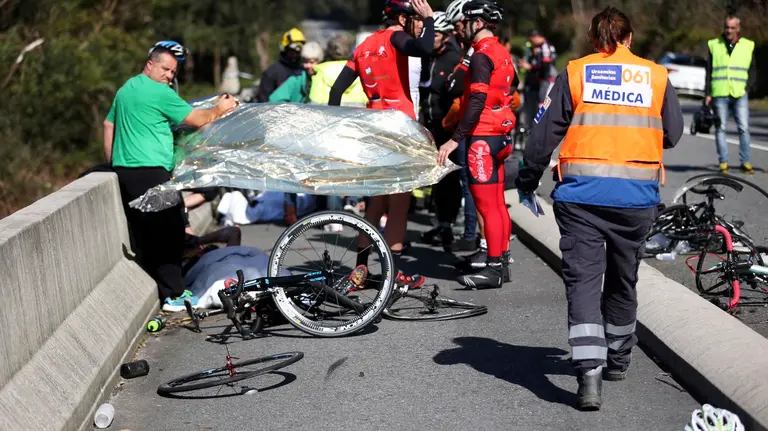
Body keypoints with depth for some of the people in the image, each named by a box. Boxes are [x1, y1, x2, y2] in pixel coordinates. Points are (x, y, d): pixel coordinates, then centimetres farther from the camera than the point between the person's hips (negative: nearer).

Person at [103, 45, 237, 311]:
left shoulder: (125, 89, 17)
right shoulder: (159, 92, -10)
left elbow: (108, 125, 24)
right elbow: (197, 119, -8)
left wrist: (112, 164, 26)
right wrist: (219, 110, 9)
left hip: (122, 171, 9)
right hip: (150, 172, -9)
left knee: (137, 237, 12)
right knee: (168, 233, -3)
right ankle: (173, 295, -3)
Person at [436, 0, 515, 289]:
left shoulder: (482, 56, -15)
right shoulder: (502, 53, 14)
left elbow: (477, 102, -24)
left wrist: (456, 139, -24)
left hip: (482, 137, -10)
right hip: (499, 135, 10)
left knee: (487, 206, -7)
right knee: (497, 204, 13)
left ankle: (493, 269, -6)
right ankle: (502, 263, 19)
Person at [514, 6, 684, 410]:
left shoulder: (574, 73, 2)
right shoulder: (656, 76, 6)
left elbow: (544, 132, 0)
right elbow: (672, 133, 13)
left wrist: (526, 181, 11)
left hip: (581, 192, -2)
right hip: (637, 195, 2)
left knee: (582, 279, 0)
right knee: (623, 278, 19)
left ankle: (589, 375, -14)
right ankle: (617, 358, 37)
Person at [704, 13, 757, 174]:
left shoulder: (748, 46, 10)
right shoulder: (714, 45, 10)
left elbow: (753, 70, 15)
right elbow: (708, 71, 10)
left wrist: (748, 87, 0)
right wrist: (707, 93, 4)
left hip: (740, 94, 0)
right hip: (720, 94, 0)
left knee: (744, 128, -6)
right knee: (720, 129, 0)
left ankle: (745, 162, 0)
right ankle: (723, 163, 4)